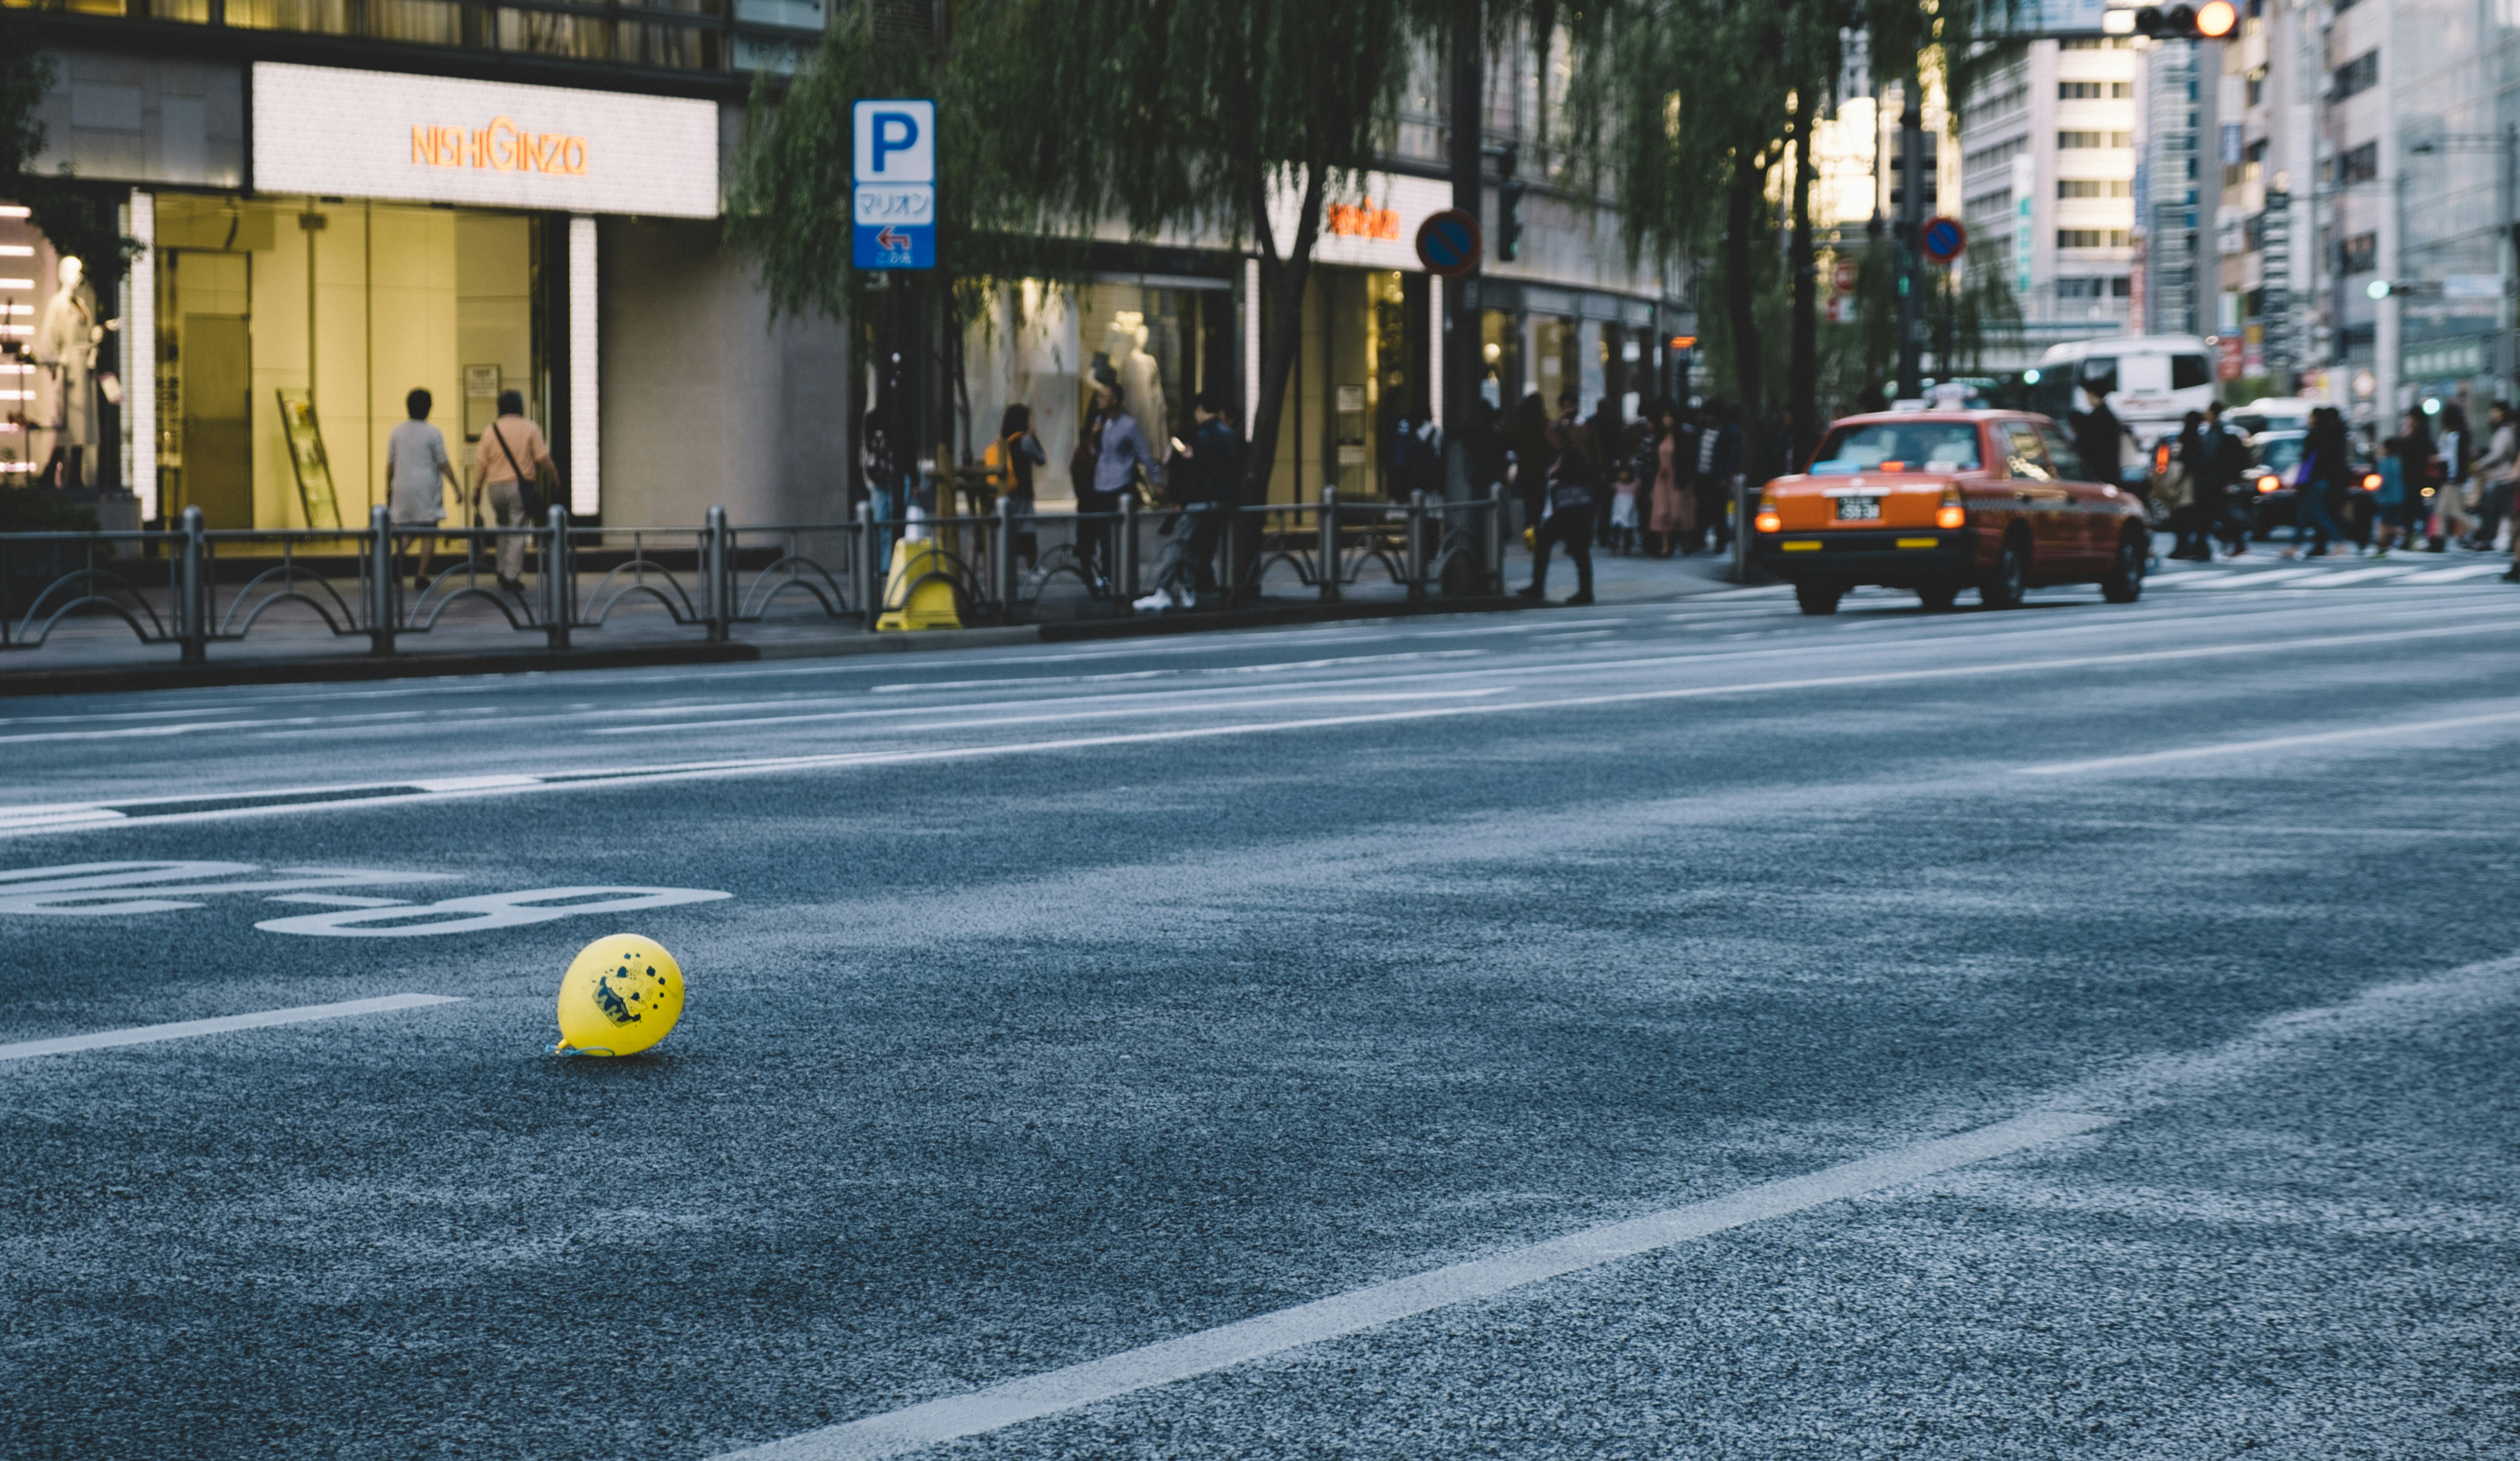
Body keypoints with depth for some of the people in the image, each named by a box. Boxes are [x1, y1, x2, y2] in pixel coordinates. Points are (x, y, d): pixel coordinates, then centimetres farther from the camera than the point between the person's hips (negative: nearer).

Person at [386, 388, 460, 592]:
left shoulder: (397, 432, 6)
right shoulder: (433, 434, -5)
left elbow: (390, 464, 9)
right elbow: (444, 465, -4)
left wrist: (388, 488, 19)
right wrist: (457, 489, 3)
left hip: (402, 489, 4)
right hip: (427, 489, -4)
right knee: (428, 534, 2)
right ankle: (421, 577, -2)